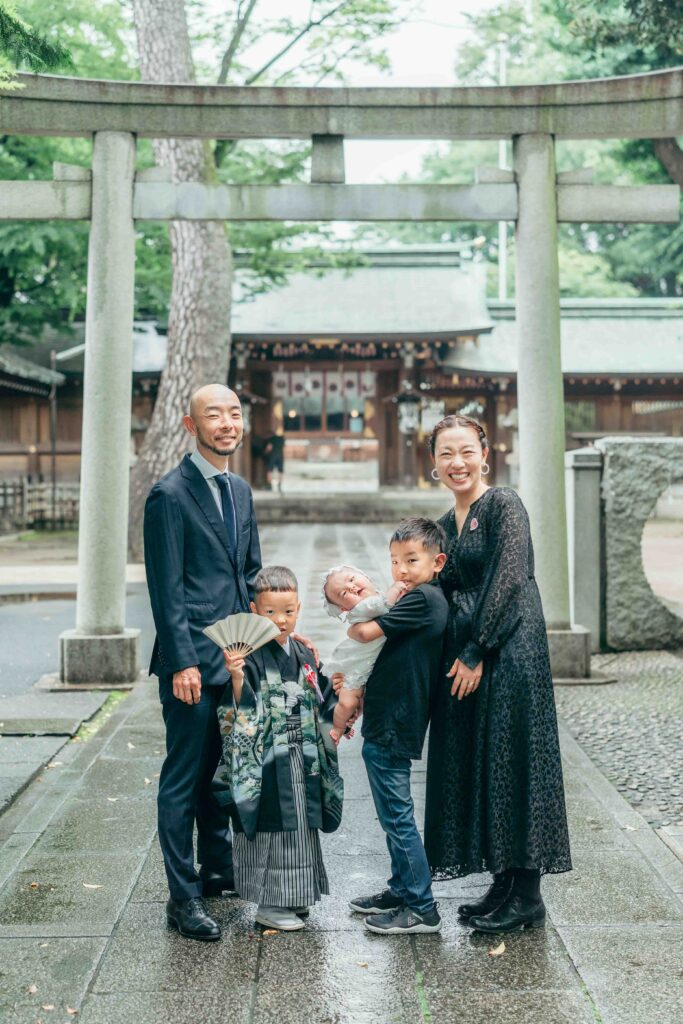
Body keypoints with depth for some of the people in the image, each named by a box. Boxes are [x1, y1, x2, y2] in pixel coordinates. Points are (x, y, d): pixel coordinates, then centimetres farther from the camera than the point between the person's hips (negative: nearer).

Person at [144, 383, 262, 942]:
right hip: (193, 659, -8)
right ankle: (184, 896, 9)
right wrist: (183, 662, -17)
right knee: (184, 778, 1)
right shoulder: (170, 495, -11)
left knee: (219, 770, 18)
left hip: (236, 655, 8)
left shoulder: (240, 491, 13)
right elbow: (166, 588, -14)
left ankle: (218, 869, 32)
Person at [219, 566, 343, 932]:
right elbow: (242, 713, -19)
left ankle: (292, 896, 29)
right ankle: (268, 905, 10)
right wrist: (236, 677, -34)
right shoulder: (252, 657, -14)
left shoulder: (303, 654, 8)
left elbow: (318, 705, 18)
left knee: (299, 825, 15)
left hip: (302, 761, 7)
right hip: (268, 764, -7)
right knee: (272, 827, -1)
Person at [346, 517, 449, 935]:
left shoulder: (423, 598, -17)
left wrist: (353, 624, 1)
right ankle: (402, 890, 32)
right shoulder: (428, 599, 13)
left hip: (392, 728, -10)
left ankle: (422, 909, 4)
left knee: (397, 815, -3)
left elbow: (366, 632, -21)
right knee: (394, 814, 20)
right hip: (386, 725, 10)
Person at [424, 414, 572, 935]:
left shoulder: (504, 505, -8)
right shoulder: (446, 524, 16)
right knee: (475, 763, 11)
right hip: (466, 655, 9)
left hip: (508, 651, -8)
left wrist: (477, 652, -15)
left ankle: (527, 897, 6)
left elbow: (507, 580, -15)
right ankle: (504, 884, 22)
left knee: (513, 758, -4)